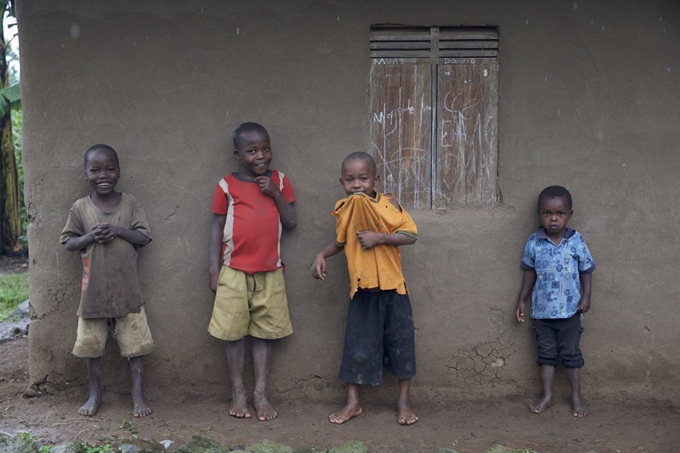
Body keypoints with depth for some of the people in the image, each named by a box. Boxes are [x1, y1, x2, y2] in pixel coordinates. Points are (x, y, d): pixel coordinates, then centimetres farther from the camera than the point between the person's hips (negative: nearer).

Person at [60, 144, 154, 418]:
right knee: (92, 343, 9)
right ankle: (95, 394, 26)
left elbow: (144, 237, -5)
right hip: (94, 289, 1)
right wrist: (90, 237, -17)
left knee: (135, 342, 3)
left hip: (127, 288, 0)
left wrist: (117, 230, -19)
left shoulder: (130, 203, -1)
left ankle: (138, 394, 16)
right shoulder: (80, 208, -1)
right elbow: (68, 243, 2)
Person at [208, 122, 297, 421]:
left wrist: (276, 194, -10)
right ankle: (238, 393, 16)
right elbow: (217, 228, 2)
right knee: (235, 333, 4)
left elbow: (291, 222, 3)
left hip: (270, 273, 1)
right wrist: (215, 271, -1)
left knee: (264, 333, 6)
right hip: (235, 272, -1)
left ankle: (261, 394, 13)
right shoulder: (226, 186, 0)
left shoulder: (279, 181, 5)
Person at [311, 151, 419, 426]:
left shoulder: (388, 203, -7)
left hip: (392, 286, -2)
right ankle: (353, 402, 21)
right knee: (357, 344, 6)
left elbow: (410, 235, -13)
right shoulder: (344, 210, 2)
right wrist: (322, 255, 3)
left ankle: (404, 401, 23)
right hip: (361, 289, 2)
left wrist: (379, 237, -22)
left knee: (400, 341, 8)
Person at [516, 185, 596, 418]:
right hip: (541, 310, 2)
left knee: (571, 353, 10)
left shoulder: (576, 242, -10)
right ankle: (547, 396, 24)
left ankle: (576, 397, 23)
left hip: (569, 310, -1)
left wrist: (586, 296, -11)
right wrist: (522, 300, 5)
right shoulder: (534, 243, -7)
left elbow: (586, 270, 0)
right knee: (546, 353, 12)